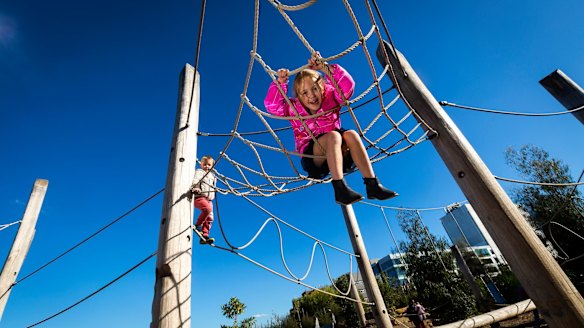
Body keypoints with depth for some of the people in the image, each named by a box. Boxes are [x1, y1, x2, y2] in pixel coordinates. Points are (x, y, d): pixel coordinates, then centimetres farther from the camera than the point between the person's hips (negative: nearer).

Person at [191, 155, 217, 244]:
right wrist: (194, 188, -37)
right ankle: (197, 225, -16)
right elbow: (195, 180, -19)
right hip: (199, 197, -7)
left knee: (210, 218, -1)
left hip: (209, 199, 7)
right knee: (208, 208, -33)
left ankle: (204, 236, 2)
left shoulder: (212, 176, 24)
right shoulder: (199, 172, 2)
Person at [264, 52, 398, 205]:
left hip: (338, 152, 3)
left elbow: (347, 85, -9)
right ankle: (340, 189, -44)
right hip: (312, 157, -2)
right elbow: (271, 105, -6)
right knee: (333, 135, -32)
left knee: (350, 134, -29)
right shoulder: (294, 108, 4)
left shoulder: (330, 98, 6)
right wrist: (280, 83, -18)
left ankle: (373, 185, -31)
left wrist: (325, 68, -18)